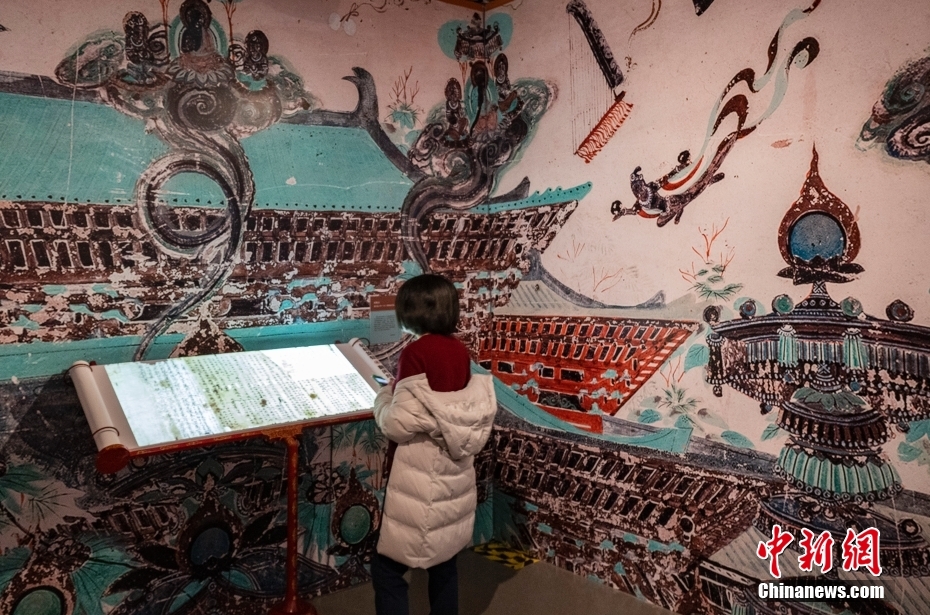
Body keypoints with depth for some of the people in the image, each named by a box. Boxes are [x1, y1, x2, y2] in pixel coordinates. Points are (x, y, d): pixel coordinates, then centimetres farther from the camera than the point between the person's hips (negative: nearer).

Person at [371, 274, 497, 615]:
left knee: (387, 568, 5)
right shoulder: (460, 350, 2)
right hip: (454, 475, 7)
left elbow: (398, 425, -18)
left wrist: (384, 395, 1)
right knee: (444, 560, 21)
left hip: (421, 478, -7)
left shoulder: (416, 352, -17)